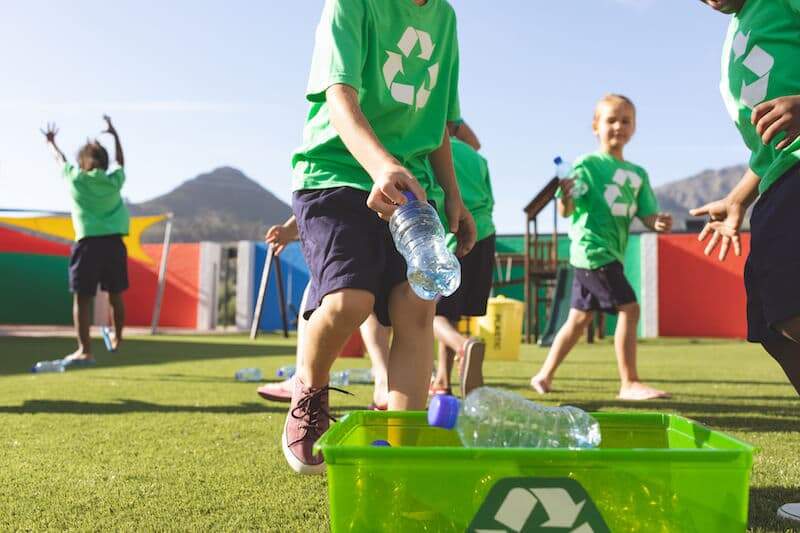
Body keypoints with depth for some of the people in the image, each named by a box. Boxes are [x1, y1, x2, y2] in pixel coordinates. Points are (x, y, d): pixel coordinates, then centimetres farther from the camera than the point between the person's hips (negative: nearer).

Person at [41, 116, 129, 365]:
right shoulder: (115, 180, 6)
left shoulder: (75, 179, 2)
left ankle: (85, 350, -7)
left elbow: (60, 159, 23)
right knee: (115, 296, 15)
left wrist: (51, 142, 43)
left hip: (89, 244, -3)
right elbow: (120, 162, 28)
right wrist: (114, 134, 38)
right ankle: (117, 338, 31)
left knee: (82, 298, -1)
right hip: (115, 243, 3)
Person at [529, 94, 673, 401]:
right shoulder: (588, 164, -6)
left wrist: (658, 223, -13)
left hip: (611, 254, 8)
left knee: (579, 318, 12)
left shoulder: (638, 174, 13)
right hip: (592, 248, -8)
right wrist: (565, 195, -34)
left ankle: (544, 376, 22)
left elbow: (646, 216, 10)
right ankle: (630, 384, -4)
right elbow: (566, 211, -12)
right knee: (629, 309, -13)